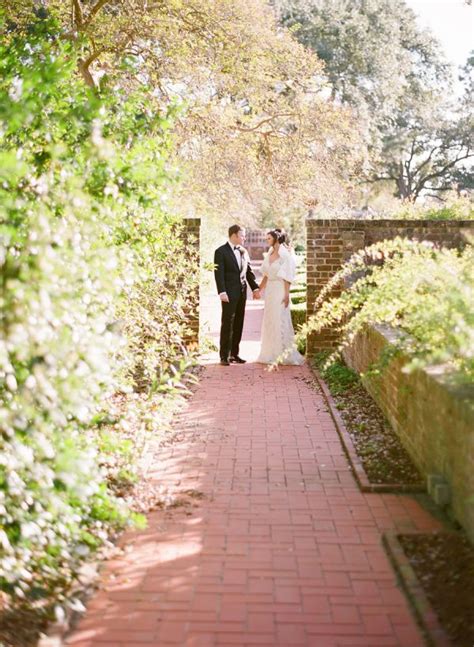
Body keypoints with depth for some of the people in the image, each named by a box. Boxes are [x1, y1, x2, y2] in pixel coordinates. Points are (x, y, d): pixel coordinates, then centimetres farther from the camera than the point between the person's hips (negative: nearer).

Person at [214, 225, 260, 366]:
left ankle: (234, 354, 15)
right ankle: (224, 356, -2)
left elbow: (249, 271, 15)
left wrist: (255, 288, 7)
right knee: (227, 324, -5)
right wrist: (222, 292, -19)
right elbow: (219, 273, -11)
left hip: (242, 293, 6)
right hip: (229, 293, -6)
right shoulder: (221, 251, -5)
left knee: (238, 325, 8)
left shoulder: (243, 251, 14)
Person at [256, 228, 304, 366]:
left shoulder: (285, 254, -10)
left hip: (280, 289, -7)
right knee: (269, 321, 9)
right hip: (270, 289, 8)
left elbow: (287, 276, -13)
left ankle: (283, 354, 3)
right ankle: (271, 353, 16)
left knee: (280, 321, -5)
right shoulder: (270, 254, 11)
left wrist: (286, 294, -17)